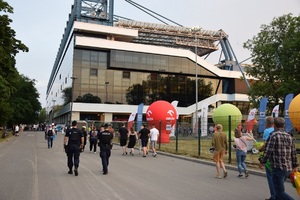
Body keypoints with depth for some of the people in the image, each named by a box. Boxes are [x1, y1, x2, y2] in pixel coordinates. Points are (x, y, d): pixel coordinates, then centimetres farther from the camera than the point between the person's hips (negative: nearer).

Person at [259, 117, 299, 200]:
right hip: (288, 169, 8)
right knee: (278, 187, 23)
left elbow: (268, 151, -14)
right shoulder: (289, 136, 10)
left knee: (280, 192, -6)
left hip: (278, 168, -8)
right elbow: (294, 153, 13)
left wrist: (262, 162, 0)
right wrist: (295, 166, 23)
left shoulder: (273, 135, -11)